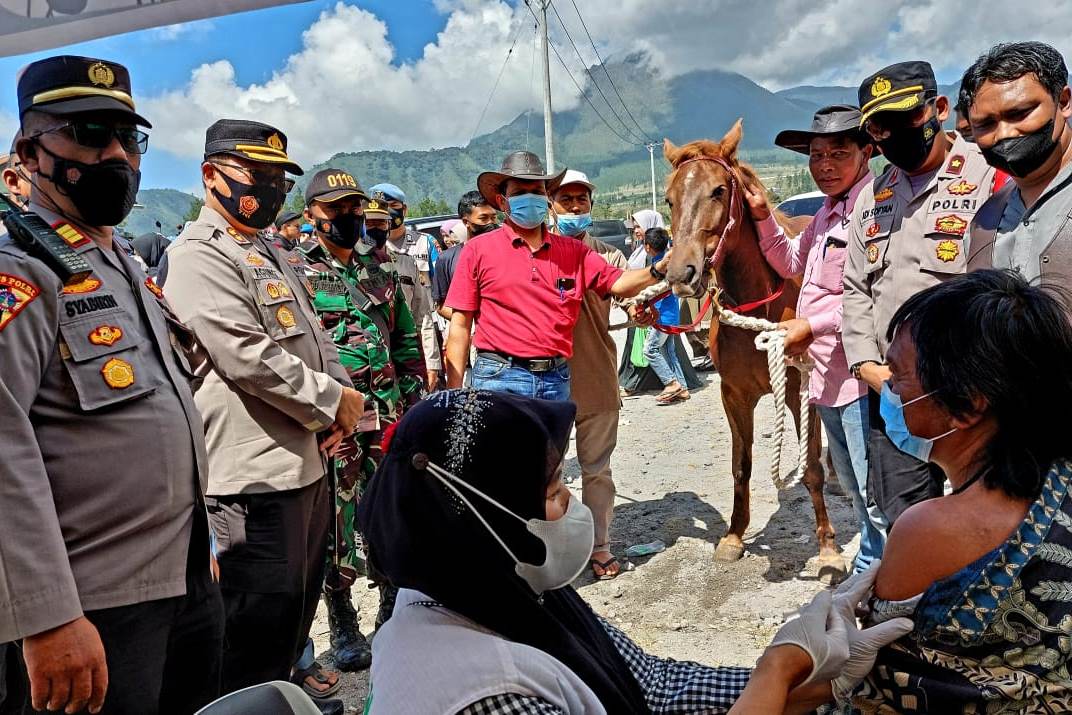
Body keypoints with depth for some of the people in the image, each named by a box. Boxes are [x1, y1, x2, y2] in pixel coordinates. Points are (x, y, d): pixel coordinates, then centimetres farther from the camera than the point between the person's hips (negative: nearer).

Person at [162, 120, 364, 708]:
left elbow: (316, 342, 20)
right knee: (261, 626, 1)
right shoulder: (199, 256, -12)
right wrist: (334, 402, -13)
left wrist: (342, 402, 1)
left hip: (306, 463, 10)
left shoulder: (276, 256, 18)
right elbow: (249, 358, -23)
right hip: (254, 476, -10)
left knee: (296, 613, 23)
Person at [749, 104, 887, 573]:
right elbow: (790, 263, 25)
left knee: (876, 494, -3)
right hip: (826, 371, 10)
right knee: (852, 484, 23)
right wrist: (763, 218, 11)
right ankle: (870, 566, 41)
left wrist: (815, 325, -25)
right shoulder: (826, 214, 13)